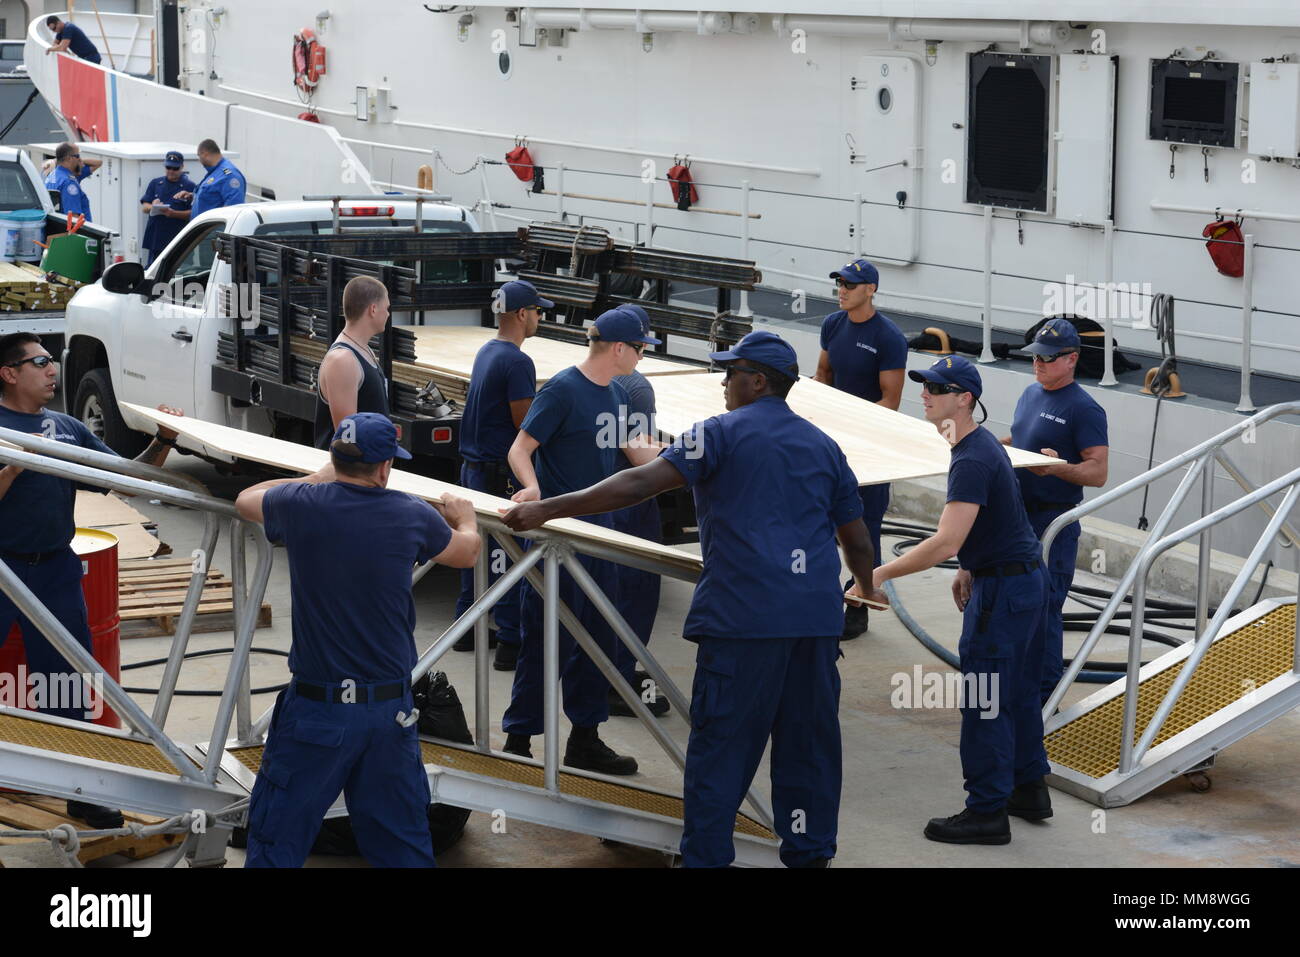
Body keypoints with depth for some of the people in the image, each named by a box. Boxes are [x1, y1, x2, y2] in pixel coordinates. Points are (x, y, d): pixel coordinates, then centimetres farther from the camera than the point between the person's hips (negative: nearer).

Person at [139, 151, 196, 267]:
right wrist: (152, 207, -13)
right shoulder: (155, 183, 15)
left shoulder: (189, 186, 1)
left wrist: (173, 213, -20)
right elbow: (144, 207, 11)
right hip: (155, 237, 4)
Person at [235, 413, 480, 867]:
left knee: (276, 843, 5)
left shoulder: (301, 505, -8)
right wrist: (465, 518, 41)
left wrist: (316, 480, 31)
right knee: (403, 844, 13)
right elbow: (467, 552, 18)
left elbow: (245, 499, 17)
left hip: (316, 709, -2)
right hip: (391, 709, 2)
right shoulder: (413, 517, -4)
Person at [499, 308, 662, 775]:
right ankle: (518, 741, 5)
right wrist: (532, 487, -33)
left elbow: (634, 451, 24)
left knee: (599, 640, 12)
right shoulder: (562, 390, -13)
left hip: (600, 528, 8)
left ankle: (584, 740, 23)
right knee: (546, 642, -5)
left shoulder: (617, 394, 11)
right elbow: (519, 450, -15)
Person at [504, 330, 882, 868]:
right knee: (809, 739, 12)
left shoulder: (724, 433, 0)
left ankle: (706, 857, 3)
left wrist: (548, 510, -11)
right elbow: (857, 539, 20)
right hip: (818, 617, 5)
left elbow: (641, 484, -11)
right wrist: (867, 586, 41)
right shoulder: (823, 446, 16)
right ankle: (810, 851, 20)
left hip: (743, 616, -5)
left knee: (720, 742, 0)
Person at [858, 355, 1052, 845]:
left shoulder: (972, 461, -23)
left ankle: (987, 812, 1)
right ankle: (1029, 788, 29)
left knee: (984, 701, -5)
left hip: (1002, 590, -11)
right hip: (1025, 578, 11)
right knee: (1017, 692, 19)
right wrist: (968, 569, 23)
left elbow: (945, 542, -30)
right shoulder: (984, 444, 10)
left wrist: (882, 573, -25)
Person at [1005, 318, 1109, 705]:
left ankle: (1044, 694, 3)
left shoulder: (1084, 409, -13)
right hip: (1014, 513, 8)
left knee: (1042, 607, -5)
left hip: (1053, 521, -8)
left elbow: (1098, 472, -17)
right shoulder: (1031, 394, 12)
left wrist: (1058, 467, -33)